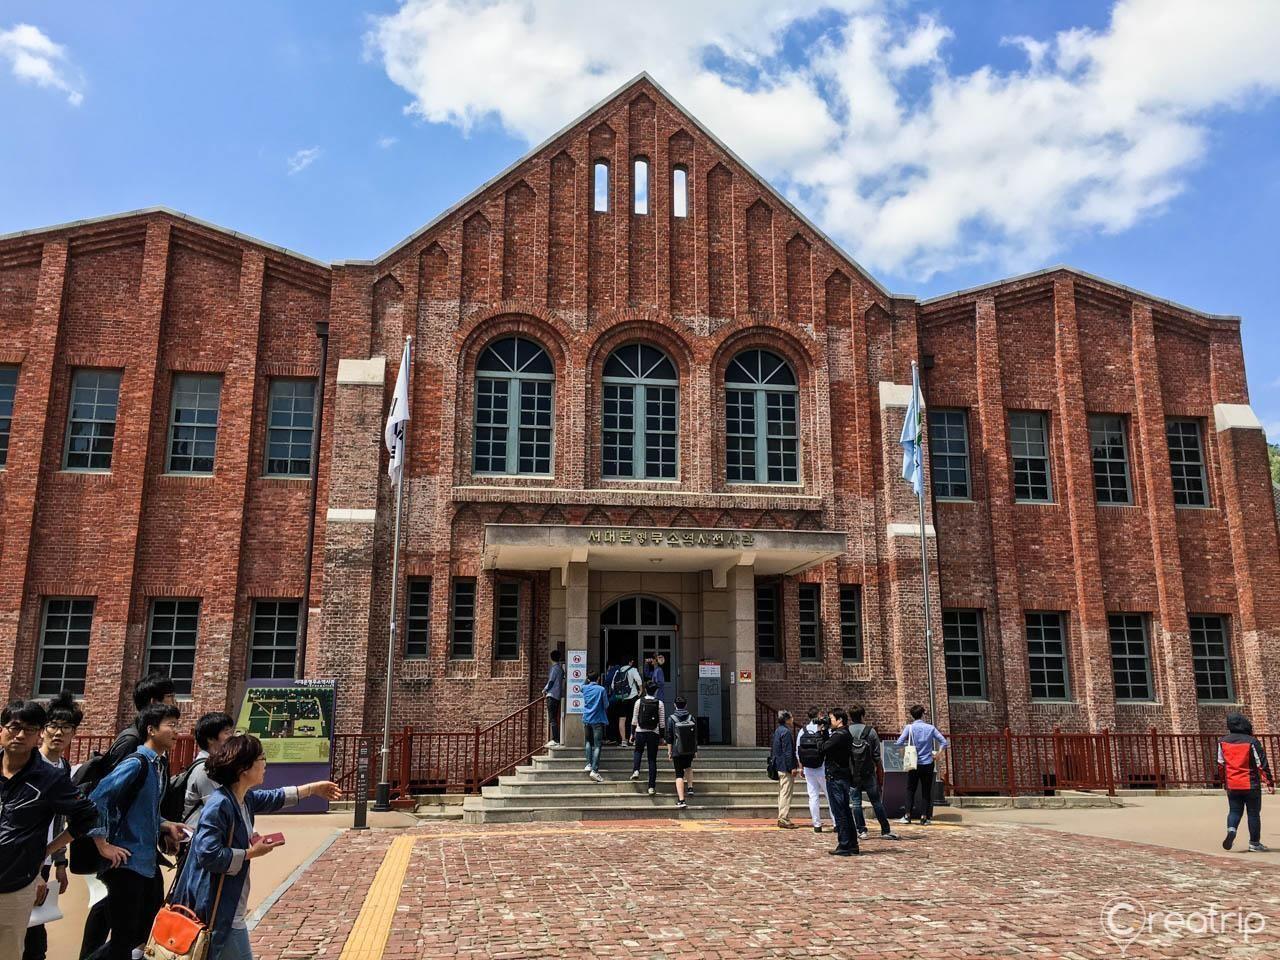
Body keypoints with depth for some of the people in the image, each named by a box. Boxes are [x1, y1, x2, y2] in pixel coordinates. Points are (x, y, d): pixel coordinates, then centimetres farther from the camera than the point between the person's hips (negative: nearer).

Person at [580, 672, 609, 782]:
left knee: (588, 742, 21)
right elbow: (606, 705, -3)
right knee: (597, 745, -3)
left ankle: (589, 764, 11)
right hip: (598, 720, -4)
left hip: (586, 719, 4)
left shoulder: (585, 688, 3)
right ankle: (594, 770, -12)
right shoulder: (601, 689, -9)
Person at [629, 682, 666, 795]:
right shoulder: (659, 703, -3)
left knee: (638, 751, 28)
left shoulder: (639, 702, -2)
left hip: (640, 732, 0)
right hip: (654, 733, 0)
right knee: (652, 759, 6)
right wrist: (662, 736, 9)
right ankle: (652, 786, 5)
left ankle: (635, 770, 4)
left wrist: (632, 733, 12)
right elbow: (662, 722, -1)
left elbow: (634, 719, 2)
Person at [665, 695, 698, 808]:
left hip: (677, 752, -3)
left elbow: (669, 737, -6)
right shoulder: (691, 718, 0)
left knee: (679, 774, 0)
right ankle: (690, 787, 26)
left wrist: (669, 752, 2)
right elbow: (696, 736, 5)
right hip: (690, 751, 3)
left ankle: (681, 800, -8)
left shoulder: (671, 719, -7)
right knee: (688, 767, 31)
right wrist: (695, 750, 14)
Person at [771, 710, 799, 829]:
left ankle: (781, 818, 20)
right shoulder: (786, 732, -16)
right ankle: (784, 819, -6)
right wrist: (792, 767, -18)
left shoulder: (777, 730, 14)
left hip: (779, 767, 10)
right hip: (786, 767, -10)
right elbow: (788, 752, -20)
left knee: (782, 793, 15)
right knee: (786, 794, -7)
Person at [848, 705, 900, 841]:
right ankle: (886, 830, 11)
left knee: (856, 802, 7)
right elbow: (877, 754, -2)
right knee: (876, 802, 8)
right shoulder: (870, 731, -4)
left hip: (851, 772, 0)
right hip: (868, 772, 0)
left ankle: (861, 830, 6)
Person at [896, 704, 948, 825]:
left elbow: (899, 743, -11)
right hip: (928, 764, 1)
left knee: (910, 790, 9)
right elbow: (944, 742, -1)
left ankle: (907, 815, 5)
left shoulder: (909, 727, -4)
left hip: (914, 764, -1)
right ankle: (924, 817, 6)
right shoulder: (930, 728, 0)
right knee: (926, 791, 7)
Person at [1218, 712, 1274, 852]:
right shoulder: (1251, 741, -11)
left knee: (1234, 811, 12)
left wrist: (1224, 782, 21)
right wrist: (1270, 782, -2)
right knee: (1254, 813, 8)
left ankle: (1231, 830, -15)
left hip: (1232, 785, 3)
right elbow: (1262, 763, -10)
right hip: (1251, 785, -3)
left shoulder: (1223, 742, 1)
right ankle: (1254, 843, 12)